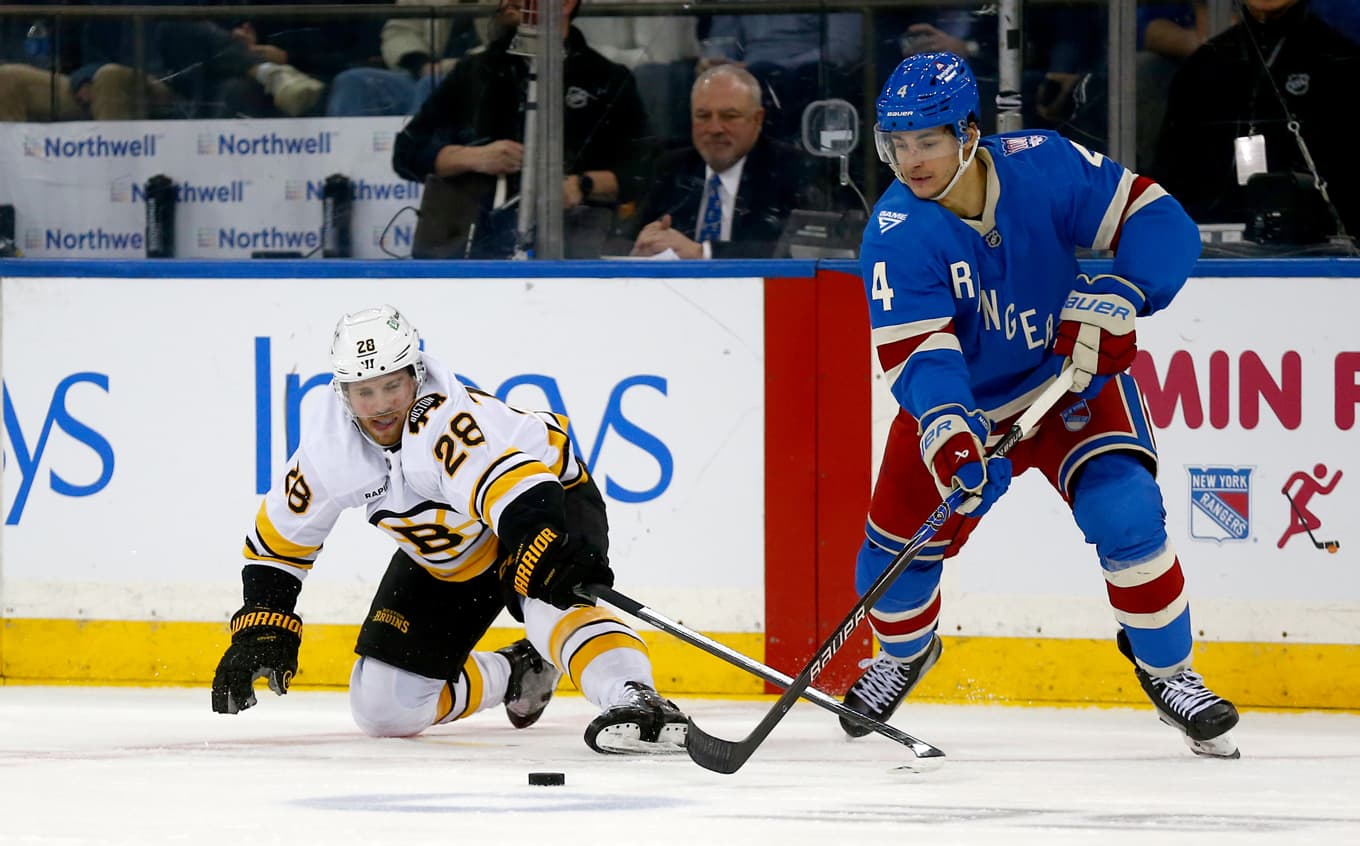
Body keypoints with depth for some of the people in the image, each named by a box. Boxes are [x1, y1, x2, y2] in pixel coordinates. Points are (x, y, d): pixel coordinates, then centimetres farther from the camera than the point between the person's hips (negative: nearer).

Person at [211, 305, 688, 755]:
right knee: (384, 708, 4)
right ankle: (518, 673, 24)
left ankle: (635, 700, -51)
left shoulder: (443, 419, -37)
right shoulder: (328, 440, -18)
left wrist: (549, 558, -72)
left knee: (549, 599, -41)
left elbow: (517, 494, -53)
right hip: (444, 558, 7)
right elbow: (281, 534, -1)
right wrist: (263, 627, -7)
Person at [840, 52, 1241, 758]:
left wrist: (1116, 299, -34)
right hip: (962, 404, 1)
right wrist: (949, 433, -50)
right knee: (896, 554, 2)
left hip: (1071, 378, -1)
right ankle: (904, 653, 38)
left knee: (1124, 511, -23)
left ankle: (1168, 671, -3)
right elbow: (915, 352, -32)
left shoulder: (1043, 166, -21)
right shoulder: (897, 234, -22)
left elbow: (1159, 222, -17)